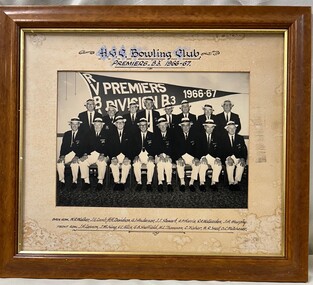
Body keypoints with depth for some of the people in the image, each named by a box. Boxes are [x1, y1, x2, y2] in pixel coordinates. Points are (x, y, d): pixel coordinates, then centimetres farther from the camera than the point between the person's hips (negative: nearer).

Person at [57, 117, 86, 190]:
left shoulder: (82, 134, 7)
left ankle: (74, 182, -20)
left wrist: (77, 156, -18)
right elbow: (63, 146, 11)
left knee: (74, 162, -34)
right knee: (59, 162, -25)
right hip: (67, 154, 4)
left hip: (78, 155, -3)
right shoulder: (66, 134, 18)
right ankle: (61, 181, -12)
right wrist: (62, 155, -8)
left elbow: (83, 147, -3)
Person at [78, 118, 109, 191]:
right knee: (82, 161, -25)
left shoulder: (106, 133, 7)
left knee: (102, 162, -36)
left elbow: (107, 146, -3)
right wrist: (85, 154, -8)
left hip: (102, 155, -3)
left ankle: (100, 182, -19)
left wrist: (103, 155, -20)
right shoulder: (90, 134, 17)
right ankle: (86, 181, -14)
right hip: (90, 154, 3)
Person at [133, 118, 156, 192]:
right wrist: (136, 156, -10)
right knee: (136, 164, -32)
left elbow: (154, 148, 6)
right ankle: (139, 183, -17)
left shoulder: (152, 135, 13)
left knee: (151, 165, -33)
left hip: (148, 155, -1)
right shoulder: (136, 136, 15)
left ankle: (149, 183, -20)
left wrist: (151, 156, -11)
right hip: (138, 155, 1)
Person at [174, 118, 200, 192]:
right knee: (180, 163, -32)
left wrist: (196, 157, -15)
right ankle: (182, 183, -19)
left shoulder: (194, 133, 6)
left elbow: (197, 147, 2)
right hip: (180, 156, -1)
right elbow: (175, 147, -2)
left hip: (191, 156, 1)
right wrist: (179, 157, -19)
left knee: (197, 163, -27)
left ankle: (191, 183, -17)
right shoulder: (177, 134, 4)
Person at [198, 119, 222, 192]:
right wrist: (203, 156, -16)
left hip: (213, 157, 2)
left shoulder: (216, 136, 14)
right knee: (203, 163, -35)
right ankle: (202, 183, -23)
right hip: (203, 157, -2)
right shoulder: (200, 135, 7)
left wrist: (217, 157, -11)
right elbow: (198, 148, 0)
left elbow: (218, 149, 9)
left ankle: (213, 183, -18)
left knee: (218, 164, -30)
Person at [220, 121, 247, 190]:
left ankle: (236, 182, -19)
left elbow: (244, 150, 5)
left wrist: (243, 158, -15)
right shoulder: (223, 138, 10)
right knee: (229, 164, -35)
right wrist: (228, 158, -18)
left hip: (238, 157, 2)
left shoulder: (240, 138, 14)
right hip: (227, 158, -1)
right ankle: (231, 183, -20)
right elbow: (222, 151, 0)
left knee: (241, 164, -32)